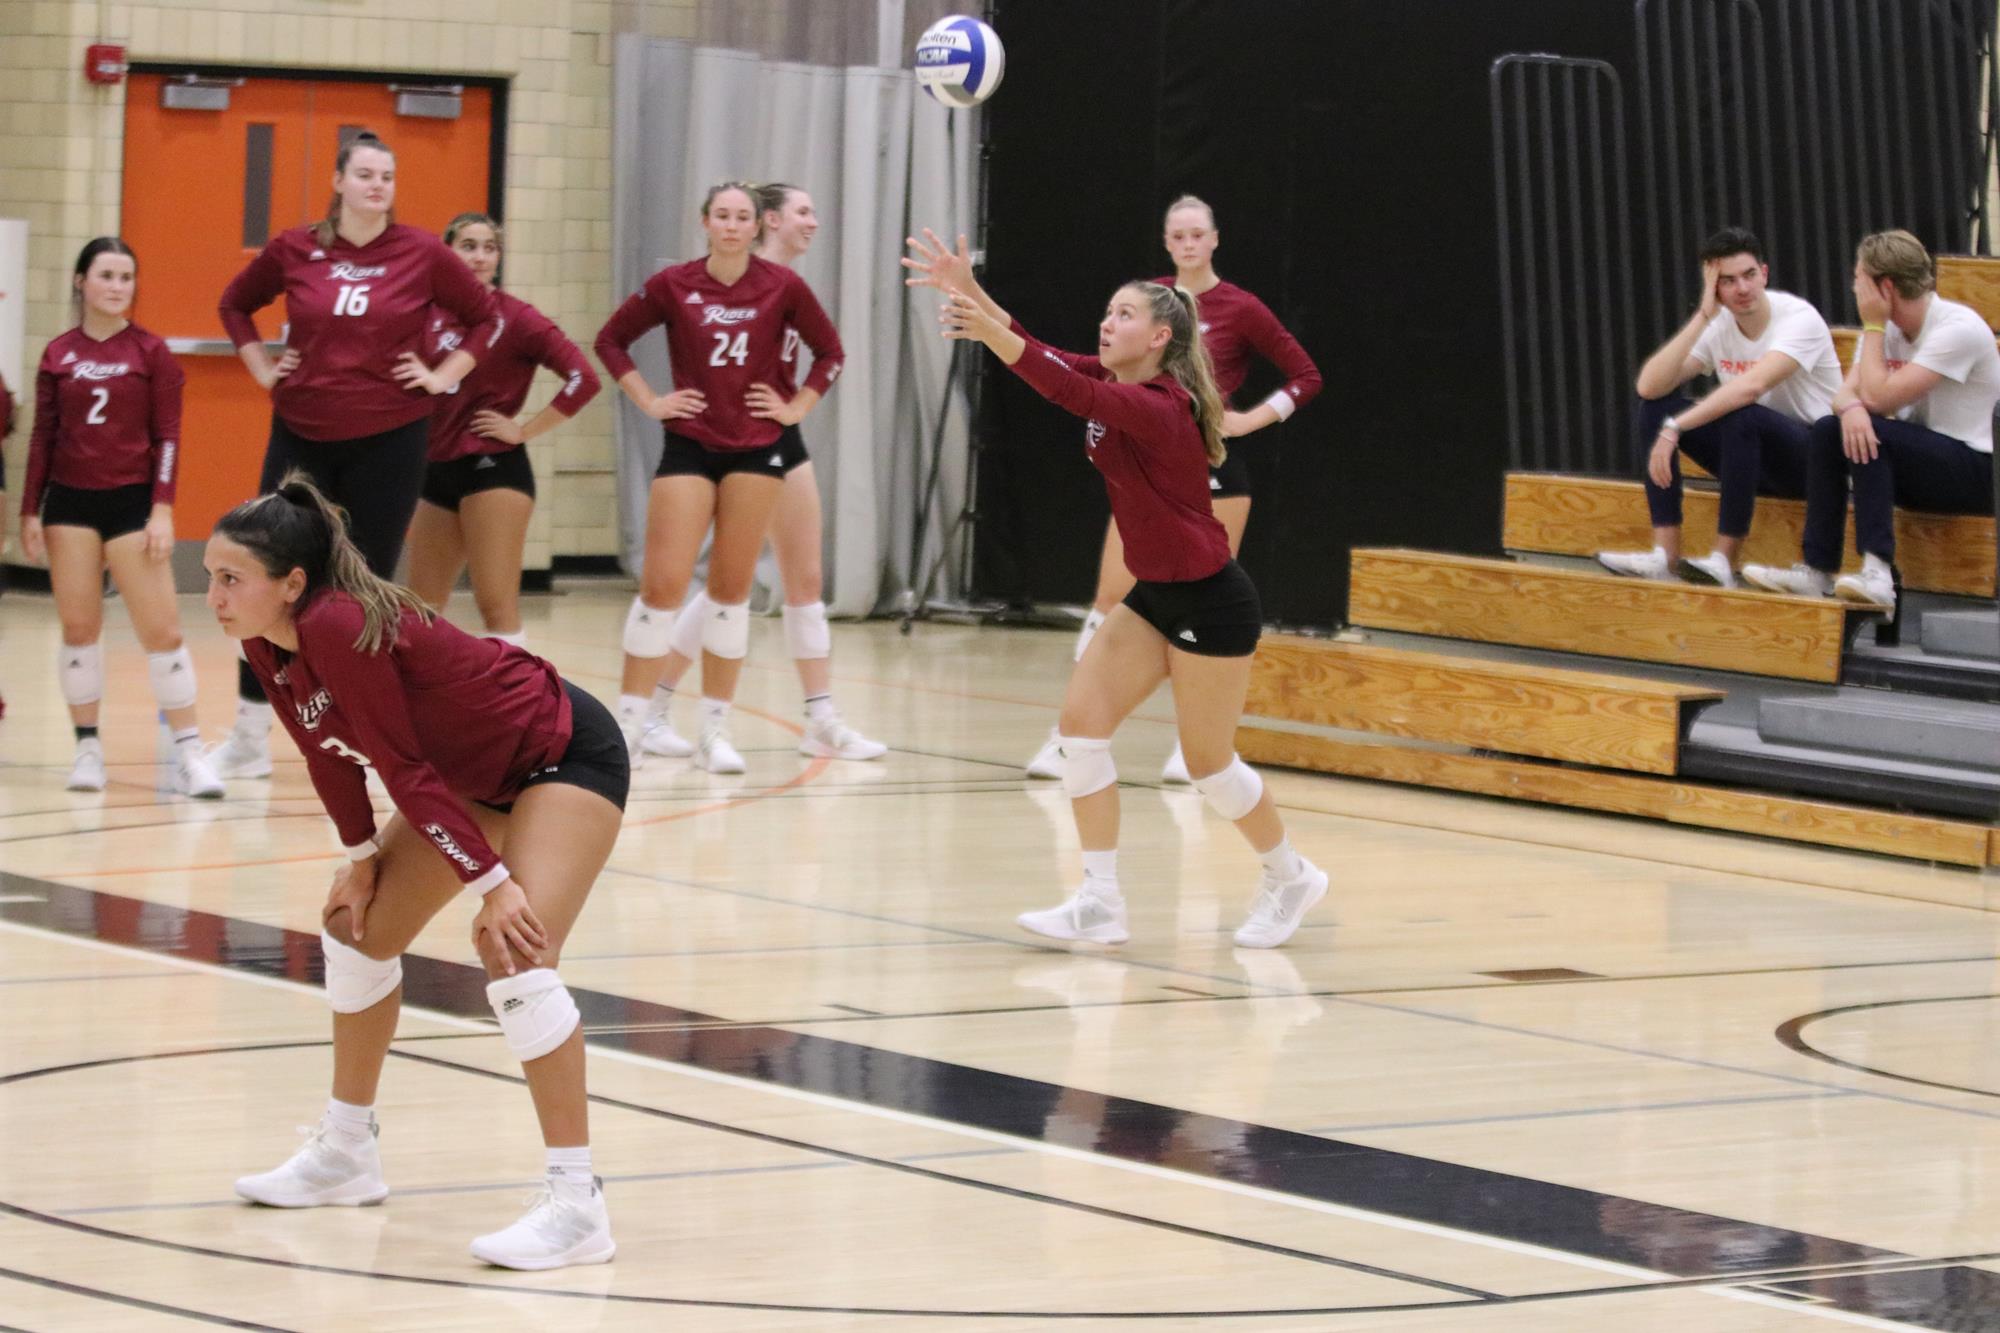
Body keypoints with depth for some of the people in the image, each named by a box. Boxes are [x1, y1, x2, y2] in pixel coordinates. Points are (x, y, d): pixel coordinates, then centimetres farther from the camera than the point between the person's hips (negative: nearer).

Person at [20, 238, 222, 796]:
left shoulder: (151, 352, -1)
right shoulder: (57, 354, 5)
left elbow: (167, 437, -2)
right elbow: (44, 436, 9)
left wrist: (162, 509, -10)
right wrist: (30, 511, 6)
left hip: (131, 501, -2)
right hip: (70, 501, 2)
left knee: (162, 629, -7)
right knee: (78, 627, 2)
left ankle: (188, 752, -3)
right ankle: (87, 748, 10)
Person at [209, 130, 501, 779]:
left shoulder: (422, 254, -4)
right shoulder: (293, 250, 0)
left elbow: (486, 317, 7)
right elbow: (236, 304, 16)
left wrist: (442, 377, -1)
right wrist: (262, 368, 6)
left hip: (389, 440, -1)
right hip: (302, 436, 1)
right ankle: (248, 737, 10)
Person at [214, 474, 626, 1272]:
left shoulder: (339, 628, -31)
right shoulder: (266, 646, -7)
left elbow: (404, 768, -28)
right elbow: (330, 753, 8)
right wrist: (361, 856, 6)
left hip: (566, 753, -10)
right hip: (480, 777, 10)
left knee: (515, 956, -24)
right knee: (357, 928, 15)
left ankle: (576, 1205, -23)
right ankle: (345, 1154, 31)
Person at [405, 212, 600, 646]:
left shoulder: (516, 317, -7)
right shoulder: (433, 315, 7)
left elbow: (583, 379, -14)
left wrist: (525, 430, -12)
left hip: (493, 468, -6)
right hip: (437, 469, 6)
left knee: (497, 606, -10)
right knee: (421, 607, 12)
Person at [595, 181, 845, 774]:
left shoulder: (783, 286, -2)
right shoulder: (673, 285, -3)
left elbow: (829, 351, 10)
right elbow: (611, 340, 7)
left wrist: (797, 407, 1)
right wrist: (649, 401, 0)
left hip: (758, 447, 1)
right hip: (690, 444, -1)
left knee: (732, 589, 5)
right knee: (663, 584, -7)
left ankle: (715, 730, 12)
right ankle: (630, 720, 1)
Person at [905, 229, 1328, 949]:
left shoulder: (1159, 407, -25)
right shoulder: (1117, 384, 1)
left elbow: (1071, 390, -39)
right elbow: (1042, 357, -7)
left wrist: (991, 330, -50)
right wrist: (967, 290, -20)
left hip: (1211, 603, -9)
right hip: (1155, 593, 9)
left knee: (1209, 761, 3)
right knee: (1082, 721, -4)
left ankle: (1290, 876, 28)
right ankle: (1101, 901, -1)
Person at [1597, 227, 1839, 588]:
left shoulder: (1799, 318, -19)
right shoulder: (1718, 325, -1)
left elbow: (1752, 386, -36)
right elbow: (1649, 386, -15)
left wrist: (1675, 428, -40)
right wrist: (1703, 315, -19)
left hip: (1815, 457, -6)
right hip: (1755, 458, 6)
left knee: (1740, 414, -35)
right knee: (1655, 406, -10)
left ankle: (1723, 562, -29)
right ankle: (1665, 555, -17)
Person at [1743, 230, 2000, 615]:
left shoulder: (1959, 329, -19)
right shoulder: (1888, 327, 6)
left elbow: (1878, 397, -24)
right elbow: (1848, 392, -4)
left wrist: (1873, 327, -15)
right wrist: (1850, 407, -28)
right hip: (1920, 462, 8)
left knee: (1873, 433, -29)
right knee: (1829, 429, -12)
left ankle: (1878, 574, -37)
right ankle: (1815, 571, -17)